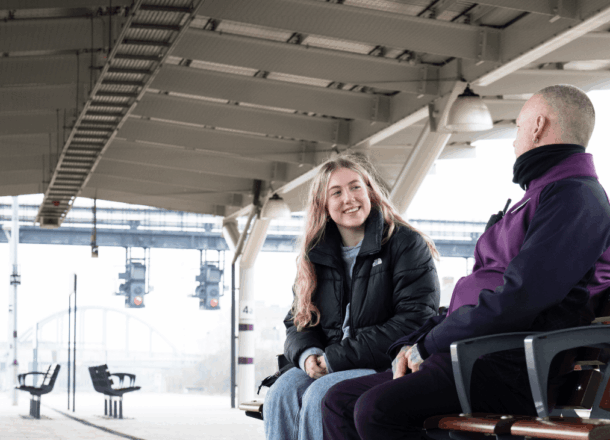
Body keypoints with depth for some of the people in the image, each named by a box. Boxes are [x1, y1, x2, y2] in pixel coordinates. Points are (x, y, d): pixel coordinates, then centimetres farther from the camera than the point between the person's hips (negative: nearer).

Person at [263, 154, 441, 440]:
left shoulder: (407, 244, -3)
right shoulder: (316, 255, 16)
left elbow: (415, 321, -13)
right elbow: (298, 321, 19)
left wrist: (337, 357, -16)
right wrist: (308, 354, -8)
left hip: (388, 368, -5)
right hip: (328, 367, 5)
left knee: (320, 396, -31)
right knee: (282, 394, -25)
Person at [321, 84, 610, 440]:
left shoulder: (576, 197, -9)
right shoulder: (537, 200, 27)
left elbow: (519, 298, -21)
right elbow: (472, 296, 26)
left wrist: (428, 345, -11)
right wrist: (413, 344, 10)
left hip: (511, 369, -11)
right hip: (467, 357, 11)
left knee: (377, 409, -29)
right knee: (340, 400, 4)